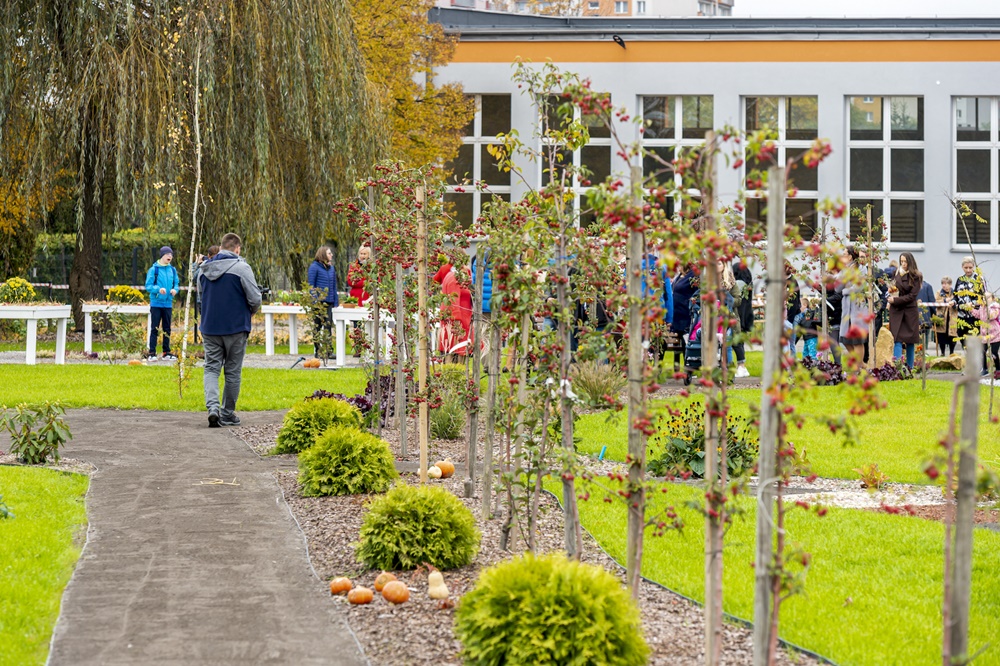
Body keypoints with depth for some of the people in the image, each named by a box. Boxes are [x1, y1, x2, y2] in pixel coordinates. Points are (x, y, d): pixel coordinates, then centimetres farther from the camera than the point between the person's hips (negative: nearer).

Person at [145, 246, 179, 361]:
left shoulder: (172, 270, 8)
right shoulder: (154, 269, -5)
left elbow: (176, 283, 14)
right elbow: (148, 286, -7)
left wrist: (175, 289, -9)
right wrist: (158, 289, -24)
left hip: (168, 304, 5)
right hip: (156, 303, -5)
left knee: (167, 329, 10)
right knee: (154, 329, -2)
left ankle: (166, 352, 17)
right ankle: (152, 353, -1)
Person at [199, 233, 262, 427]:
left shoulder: (205, 267, 5)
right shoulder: (241, 267, -11)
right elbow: (255, 299, -12)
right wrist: (249, 312, 10)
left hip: (209, 328, 3)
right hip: (236, 327, -3)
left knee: (211, 368, 7)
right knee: (233, 371, 8)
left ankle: (212, 407, -15)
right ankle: (227, 414, 15)